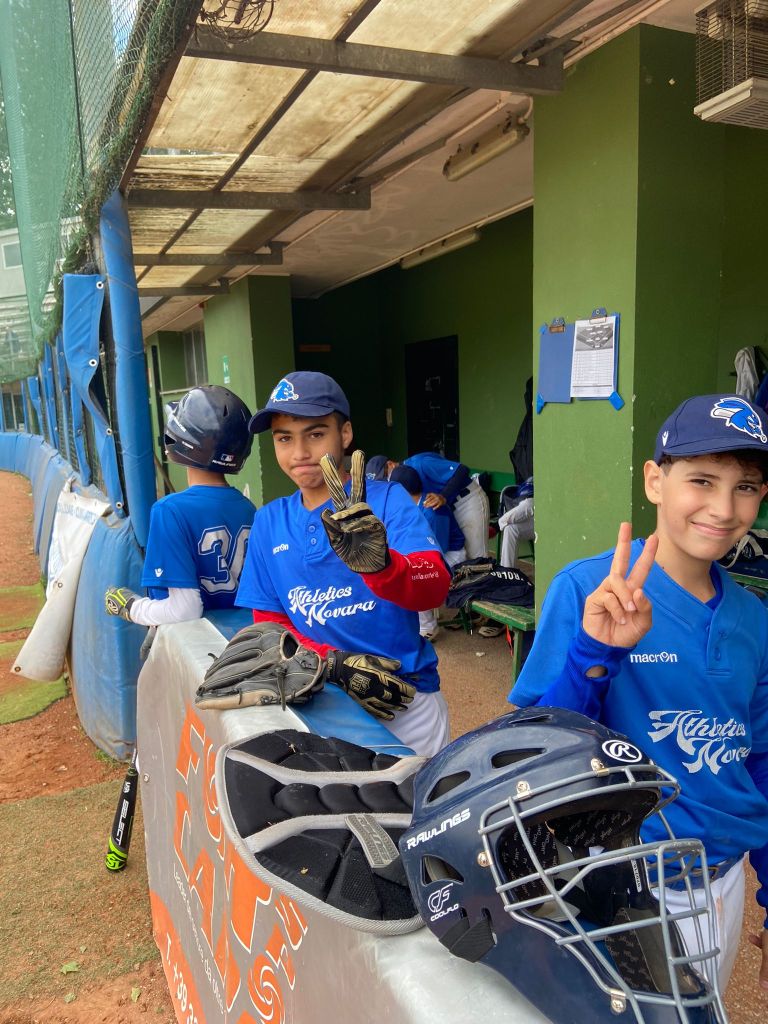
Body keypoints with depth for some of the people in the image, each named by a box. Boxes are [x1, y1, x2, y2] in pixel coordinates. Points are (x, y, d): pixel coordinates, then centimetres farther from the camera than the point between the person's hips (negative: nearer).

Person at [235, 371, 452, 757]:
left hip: (405, 697, -2)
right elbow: (269, 623, 4)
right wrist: (334, 662, -14)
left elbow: (435, 587, -23)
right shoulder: (268, 522, 4)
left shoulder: (388, 499, -9)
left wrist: (381, 565, -45)